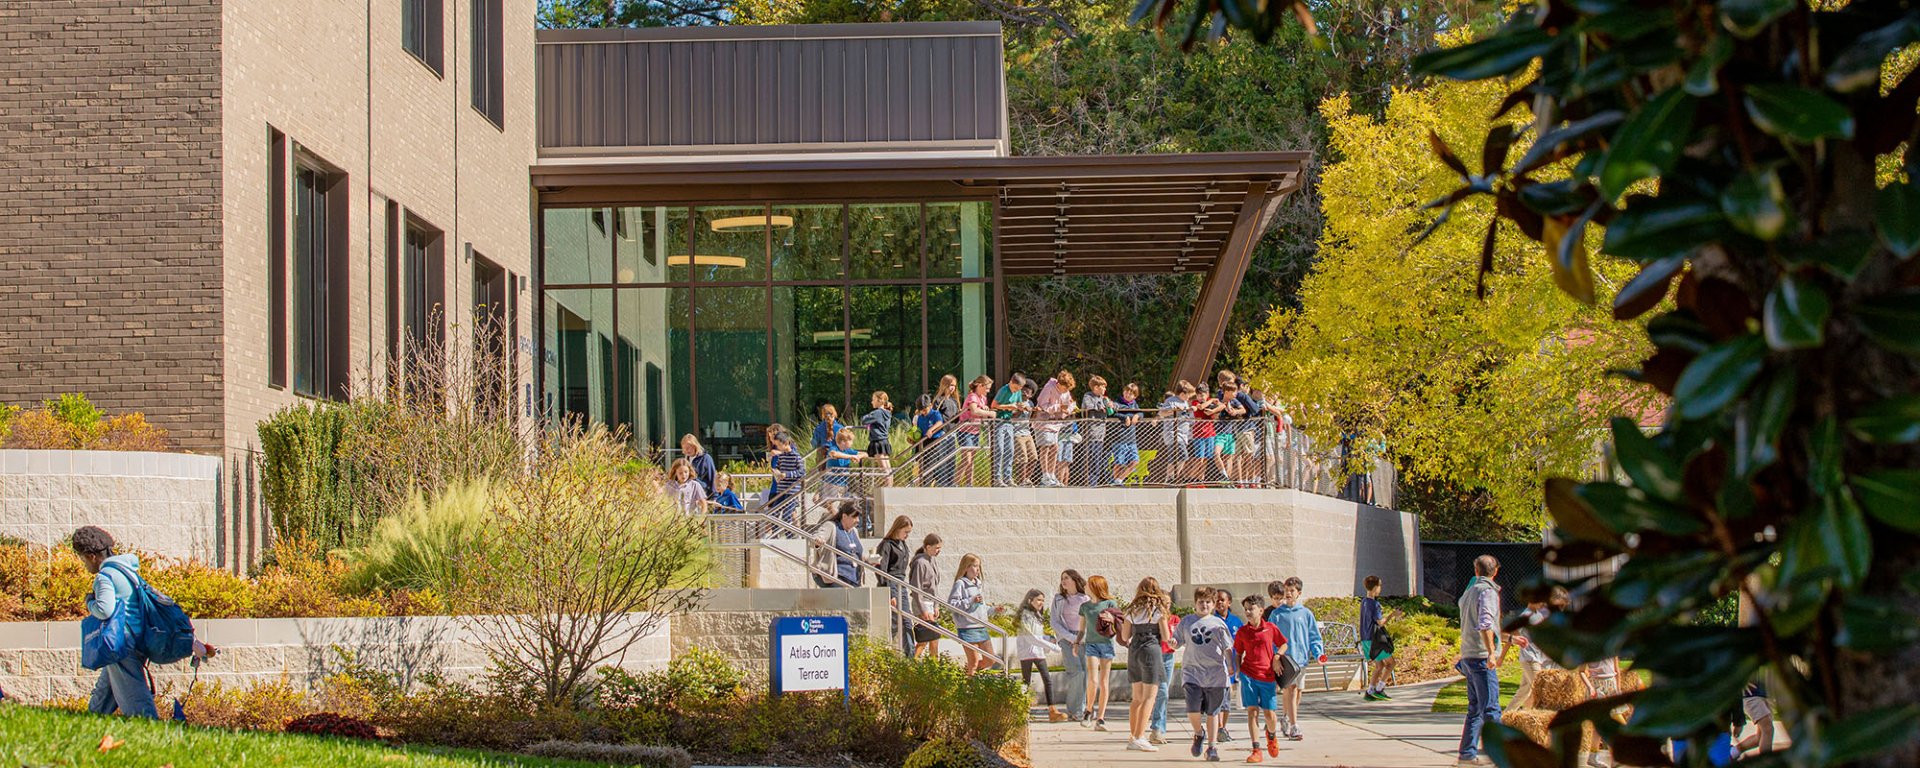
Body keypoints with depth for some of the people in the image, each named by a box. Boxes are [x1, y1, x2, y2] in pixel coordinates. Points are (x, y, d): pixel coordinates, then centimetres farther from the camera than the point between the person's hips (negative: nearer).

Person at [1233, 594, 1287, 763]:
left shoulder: (1271, 628, 2)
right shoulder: (1242, 632, 4)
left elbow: (1283, 644, 15)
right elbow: (1238, 654, 12)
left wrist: (1277, 656, -3)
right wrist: (1238, 673, 2)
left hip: (1268, 677, 0)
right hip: (1249, 675, 0)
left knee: (1270, 714, 2)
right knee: (1252, 711, -7)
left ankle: (1272, 736, 37)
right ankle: (1256, 751, -5)